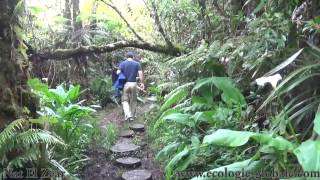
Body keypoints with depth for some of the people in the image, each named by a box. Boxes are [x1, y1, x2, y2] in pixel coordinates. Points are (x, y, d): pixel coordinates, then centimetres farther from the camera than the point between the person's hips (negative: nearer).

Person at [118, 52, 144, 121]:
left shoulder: (122, 63, 3)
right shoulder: (137, 64, 4)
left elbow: (118, 73, -7)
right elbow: (140, 73, -7)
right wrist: (142, 83, -3)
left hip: (125, 84, -1)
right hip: (133, 84, 1)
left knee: (125, 100, 7)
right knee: (133, 101, 12)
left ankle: (128, 114, -11)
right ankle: (132, 116, 17)